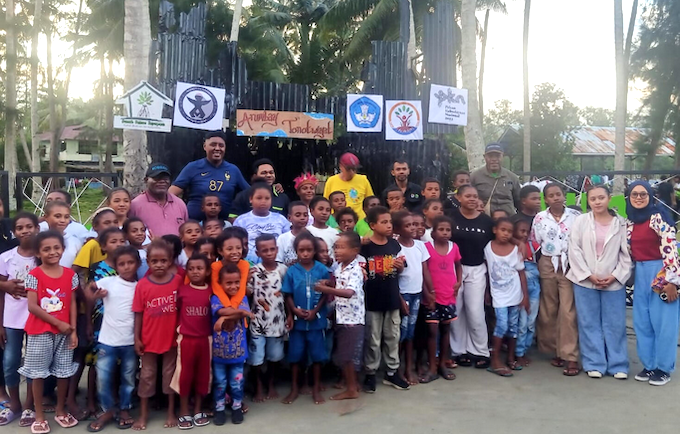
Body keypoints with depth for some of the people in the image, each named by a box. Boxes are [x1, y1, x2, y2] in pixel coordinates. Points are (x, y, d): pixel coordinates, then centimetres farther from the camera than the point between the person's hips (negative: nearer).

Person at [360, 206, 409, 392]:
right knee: (373, 340, 7)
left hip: (392, 298, 5)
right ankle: (370, 373, 21)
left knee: (393, 337, 14)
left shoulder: (394, 245, 3)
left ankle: (392, 372, 28)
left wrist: (400, 266, -7)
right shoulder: (364, 246, -11)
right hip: (372, 300, -4)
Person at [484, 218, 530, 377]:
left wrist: (525, 295, 0)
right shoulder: (488, 248, -6)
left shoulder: (515, 249, -3)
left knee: (513, 326, 10)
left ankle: (511, 358, 24)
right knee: (502, 325, -11)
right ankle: (495, 361, -2)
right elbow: (486, 271, 1)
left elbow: (521, 273, 2)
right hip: (499, 295, -2)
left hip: (515, 294, 2)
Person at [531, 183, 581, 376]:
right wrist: (535, 265, 3)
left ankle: (571, 357, -2)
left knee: (568, 311, -6)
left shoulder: (575, 215, -1)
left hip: (569, 266, -2)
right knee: (548, 311, 8)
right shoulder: (539, 218, 3)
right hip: (547, 266, 2)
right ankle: (556, 351, 22)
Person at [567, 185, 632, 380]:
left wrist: (616, 276, -8)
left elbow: (626, 253, 1)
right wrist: (589, 275, -9)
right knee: (589, 324, 5)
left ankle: (618, 365, 16)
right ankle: (594, 364, 14)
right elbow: (574, 250, -4)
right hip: (585, 281, 0)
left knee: (615, 324, 5)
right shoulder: (580, 221, 0)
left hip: (613, 282, 0)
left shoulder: (621, 223, 2)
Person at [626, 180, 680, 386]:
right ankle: (649, 365, 22)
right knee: (642, 322, 10)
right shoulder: (630, 222, 10)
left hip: (660, 272, -7)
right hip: (640, 274, 7)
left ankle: (663, 368, 11)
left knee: (663, 321, 0)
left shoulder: (658, 217, -11)